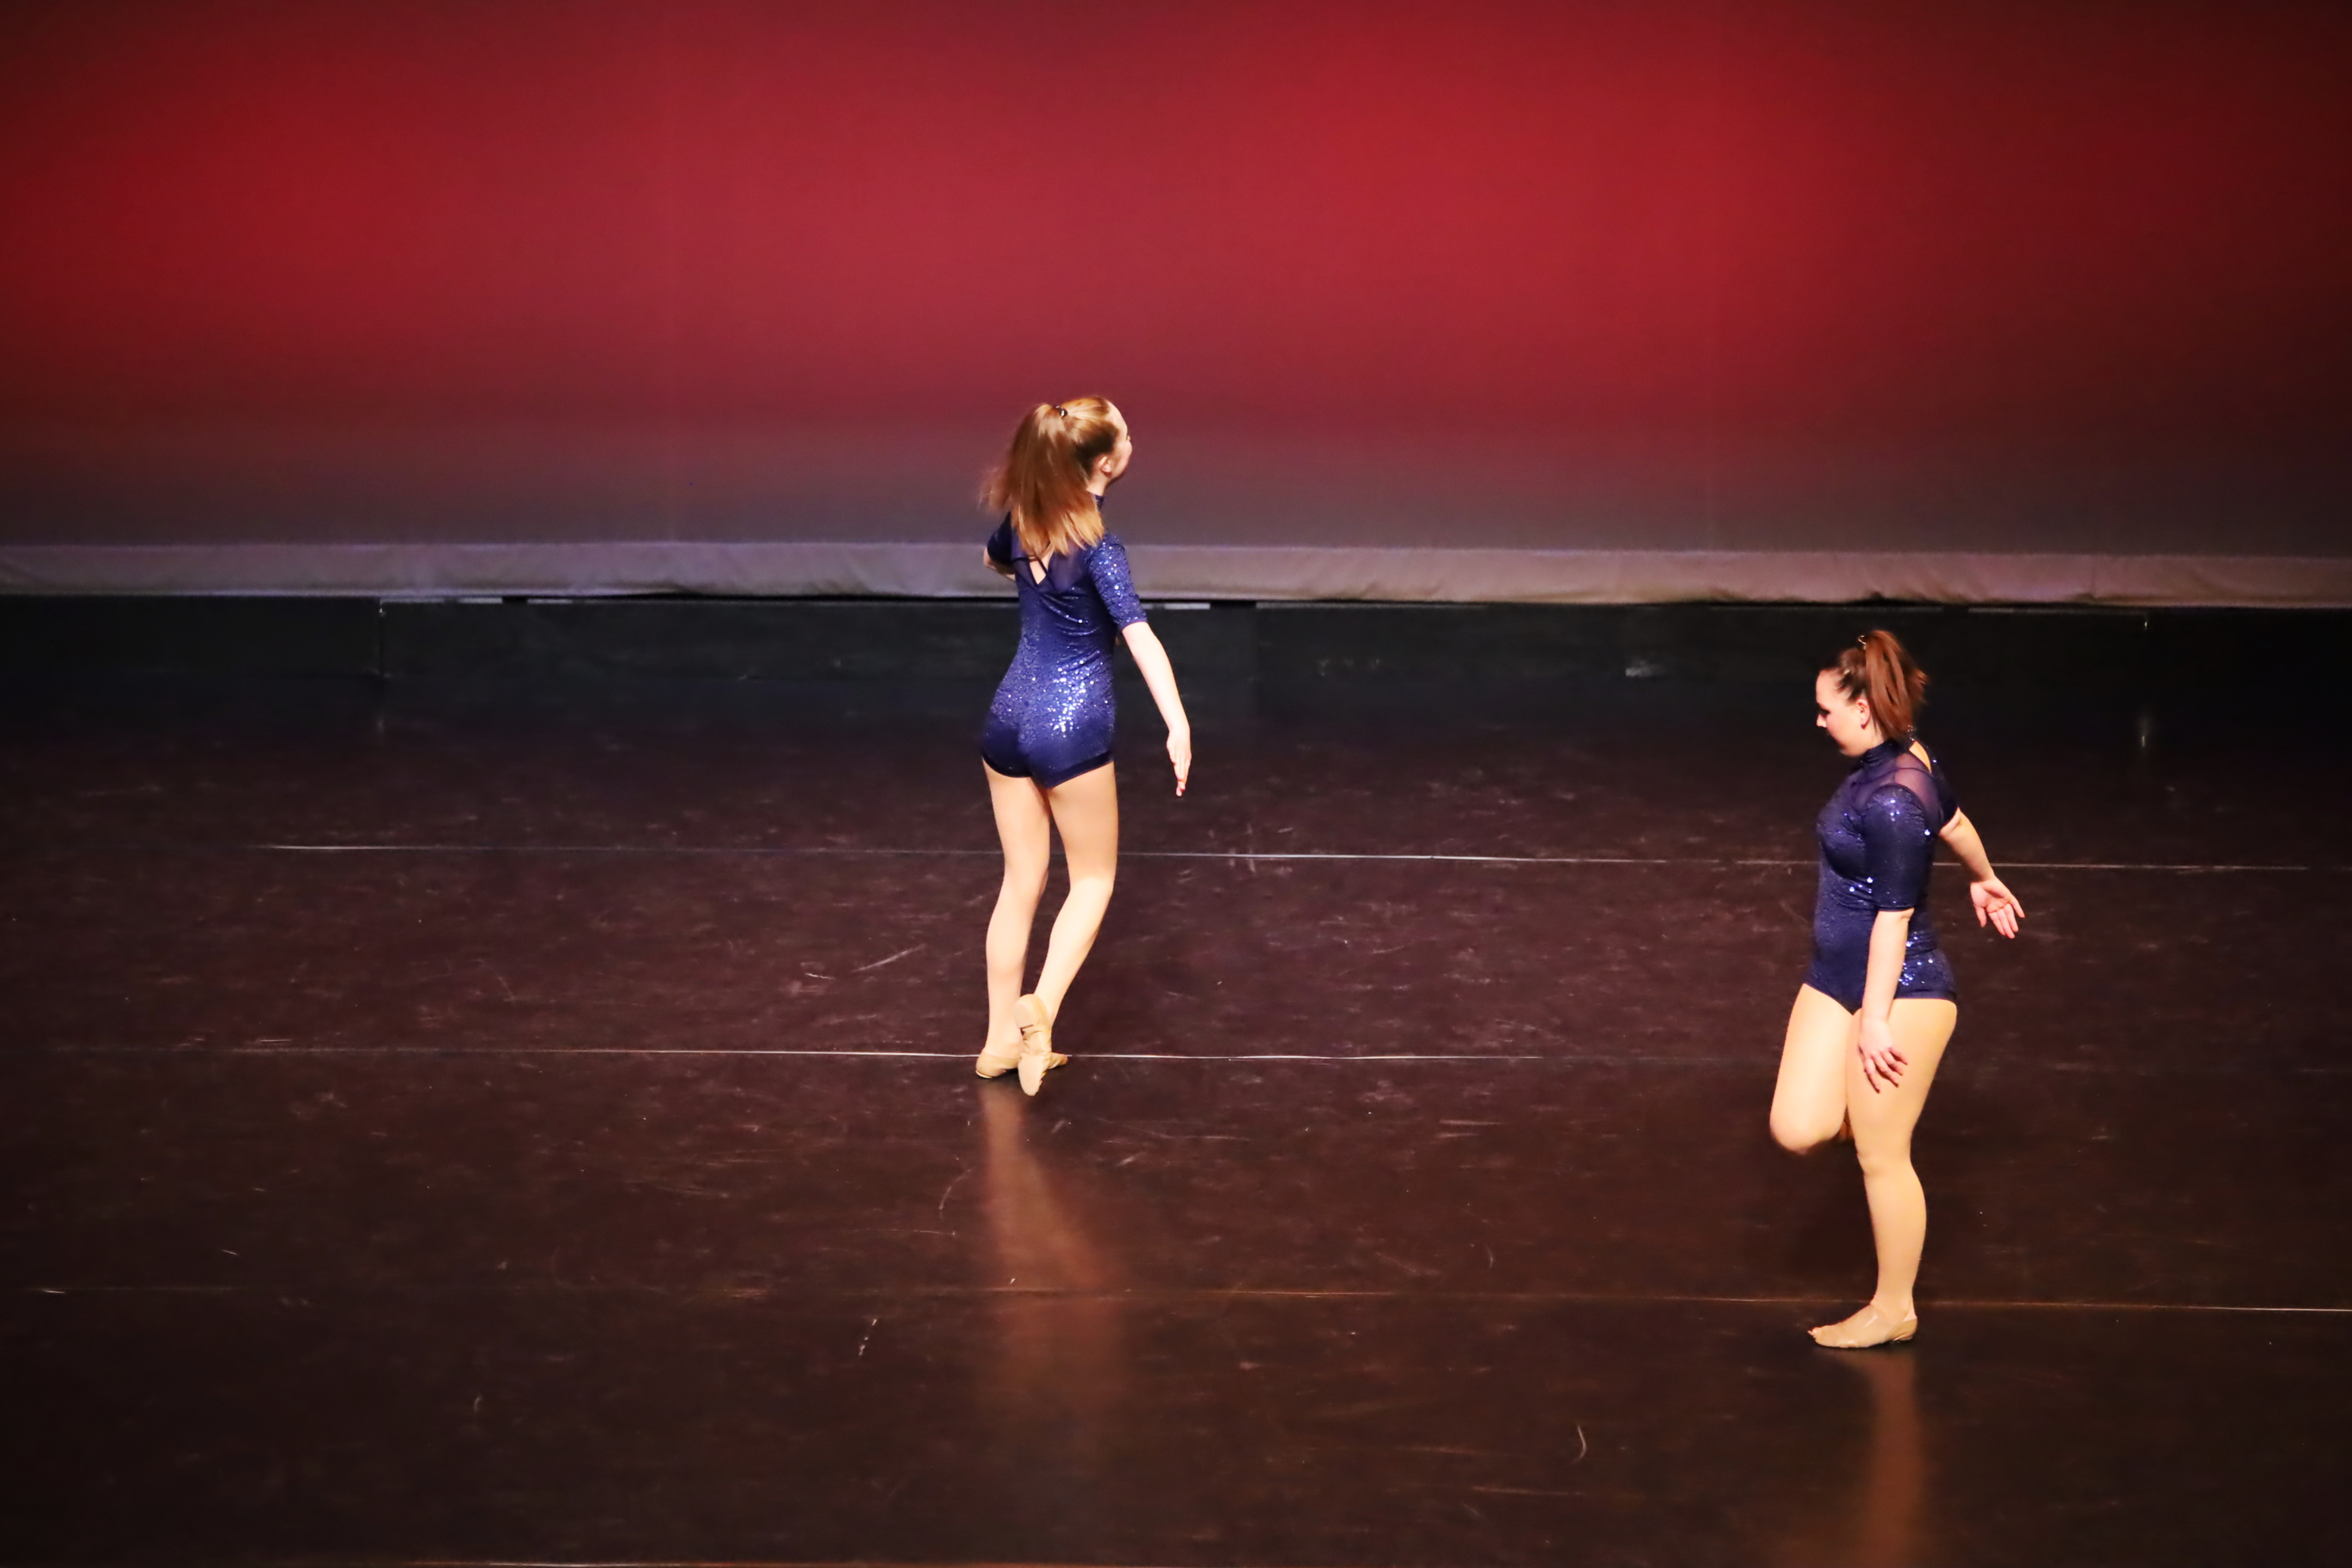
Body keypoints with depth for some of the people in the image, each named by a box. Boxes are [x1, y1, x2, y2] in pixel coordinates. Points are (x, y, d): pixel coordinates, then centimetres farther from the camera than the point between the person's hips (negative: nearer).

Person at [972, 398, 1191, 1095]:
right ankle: (1040, 1008, -10)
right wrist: (1177, 723, -38)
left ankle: (1002, 1039, 19)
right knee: (1092, 879, 10)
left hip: (1008, 717, 6)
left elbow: (995, 560, 26)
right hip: (1072, 725, -6)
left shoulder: (1020, 523, 2)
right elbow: (1138, 634, -30)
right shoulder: (1098, 547, -18)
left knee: (1021, 882, 15)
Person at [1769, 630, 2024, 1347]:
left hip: (1901, 989, -9)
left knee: (1882, 1157, 4)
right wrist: (1984, 881, 42)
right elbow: (1954, 820, 23)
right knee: (1798, 1129, 4)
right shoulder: (1910, 761, 3)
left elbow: (1895, 915, -23)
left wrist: (1875, 1019, -19)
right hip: (1837, 976, 9)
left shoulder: (1891, 802, -26)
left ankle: (1894, 1310, 19)